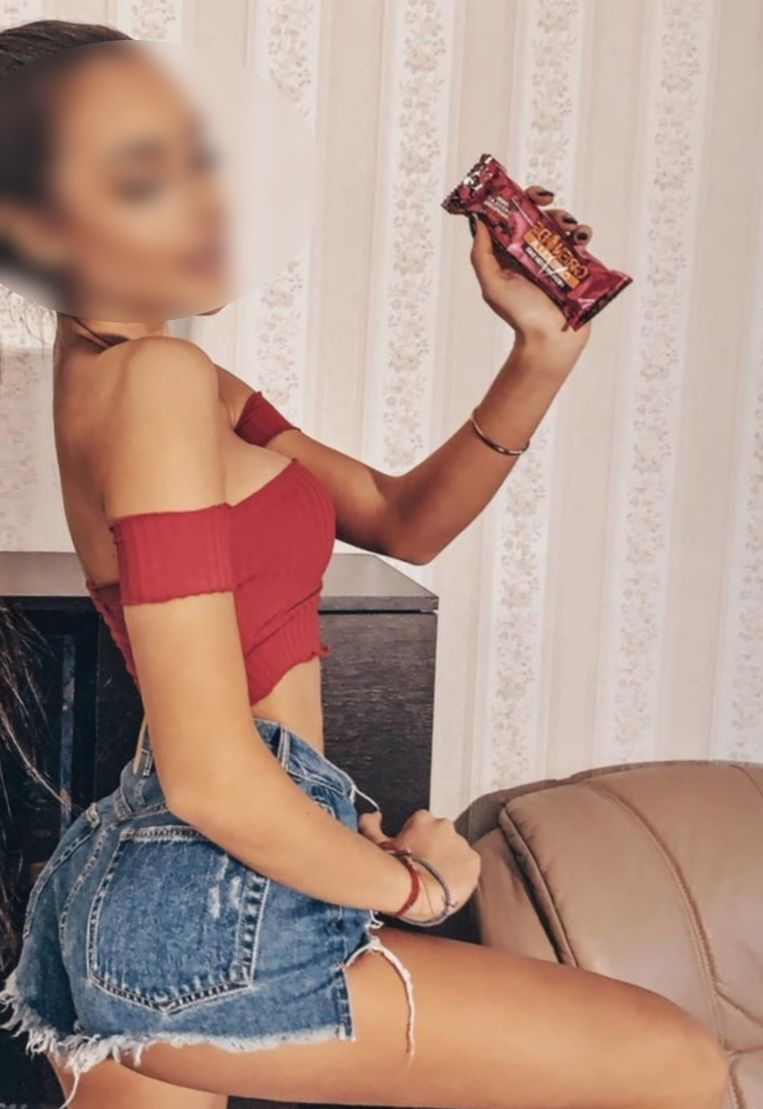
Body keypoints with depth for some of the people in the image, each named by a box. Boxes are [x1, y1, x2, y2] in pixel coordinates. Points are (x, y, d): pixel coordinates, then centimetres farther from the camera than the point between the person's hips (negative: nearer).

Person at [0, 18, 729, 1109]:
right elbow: (215, 774, -23)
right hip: (213, 908, -9)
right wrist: (409, 883, -7)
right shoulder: (156, 377, -18)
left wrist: (541, 355, -1)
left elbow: (401, 520, 11)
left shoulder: (119, 370, 12)